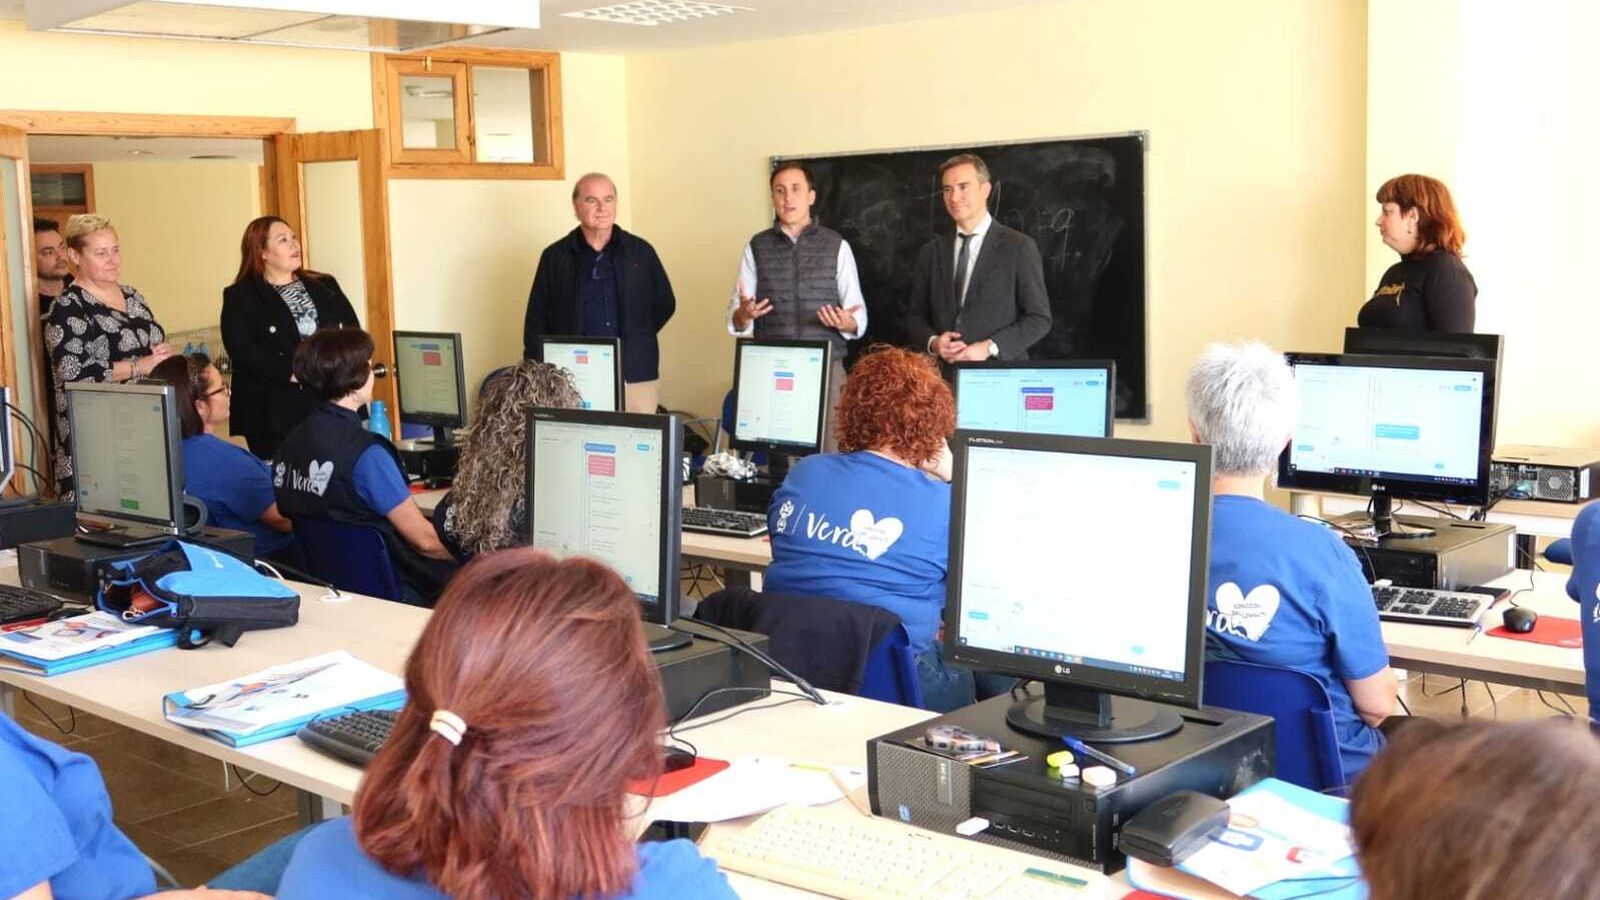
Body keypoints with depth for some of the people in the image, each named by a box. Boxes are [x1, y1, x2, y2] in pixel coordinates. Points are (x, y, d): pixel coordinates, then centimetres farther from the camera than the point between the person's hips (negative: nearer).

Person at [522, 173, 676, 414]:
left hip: (636, 377, 1)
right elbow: (536, 322, 7)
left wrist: (635, 338, 8)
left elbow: (665, 304, 18)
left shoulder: (641, 252, 8)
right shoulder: (555, 256, 6)